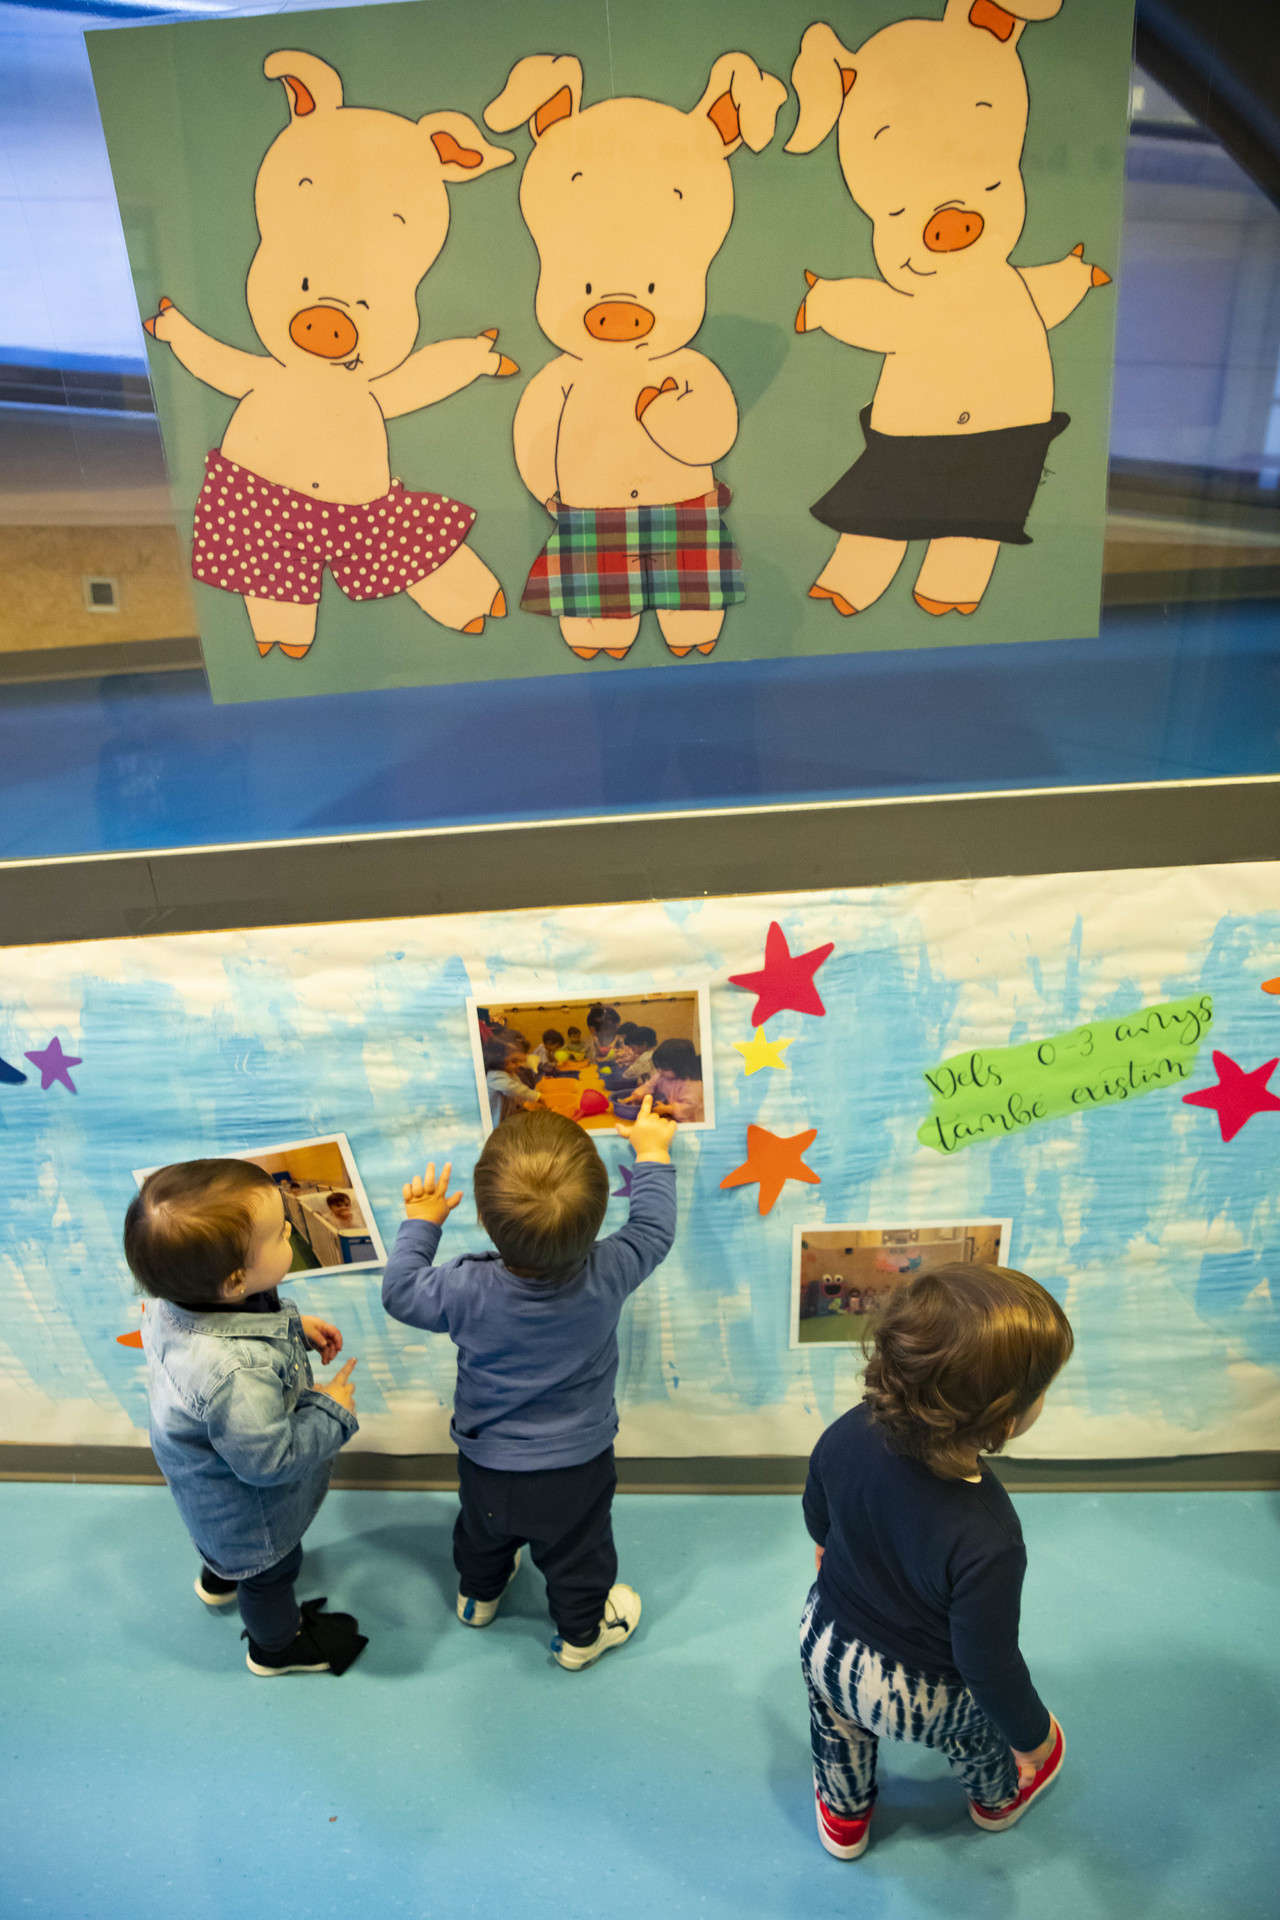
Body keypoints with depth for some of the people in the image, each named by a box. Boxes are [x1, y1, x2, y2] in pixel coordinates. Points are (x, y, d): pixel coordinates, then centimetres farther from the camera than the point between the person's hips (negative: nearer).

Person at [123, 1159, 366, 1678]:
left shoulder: (182, 1297, -26)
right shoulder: (238, 1376, -51)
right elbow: (270, 1460, -35)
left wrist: (295, 1327, -6)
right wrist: (332, 1412, -22)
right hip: (250, 1508, -7)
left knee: (227, 1540, 40)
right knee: (269, 1570, 26)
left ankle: (220, 1576, 71)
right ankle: (277, 1645, 56)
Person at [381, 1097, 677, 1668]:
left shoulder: (466, 1290, -33)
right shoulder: (608, 1275, -32)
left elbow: (400, 1291, -13)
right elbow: (653, 1229, -12)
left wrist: (421, 1224, 1)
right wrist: (651, 1152, 1)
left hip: (487, 1463, 1)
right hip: (577, 1467, -1)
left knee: (484, 1535, 33)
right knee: (576, 1556, 26)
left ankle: (478, 1596, 61)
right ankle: (582, 1632, 52)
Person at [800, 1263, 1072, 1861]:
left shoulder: (849, 1433, -28)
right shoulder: (984, 1543, -44)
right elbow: (989, 1666, -28)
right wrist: (1032, 1736, -7)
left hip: (825, 1641, 3)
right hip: (921, 1696, -2)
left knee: (838, 1724, 35)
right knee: (982, 1729, 33)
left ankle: (843, 1816, 63)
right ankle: (999, 1797, 64)